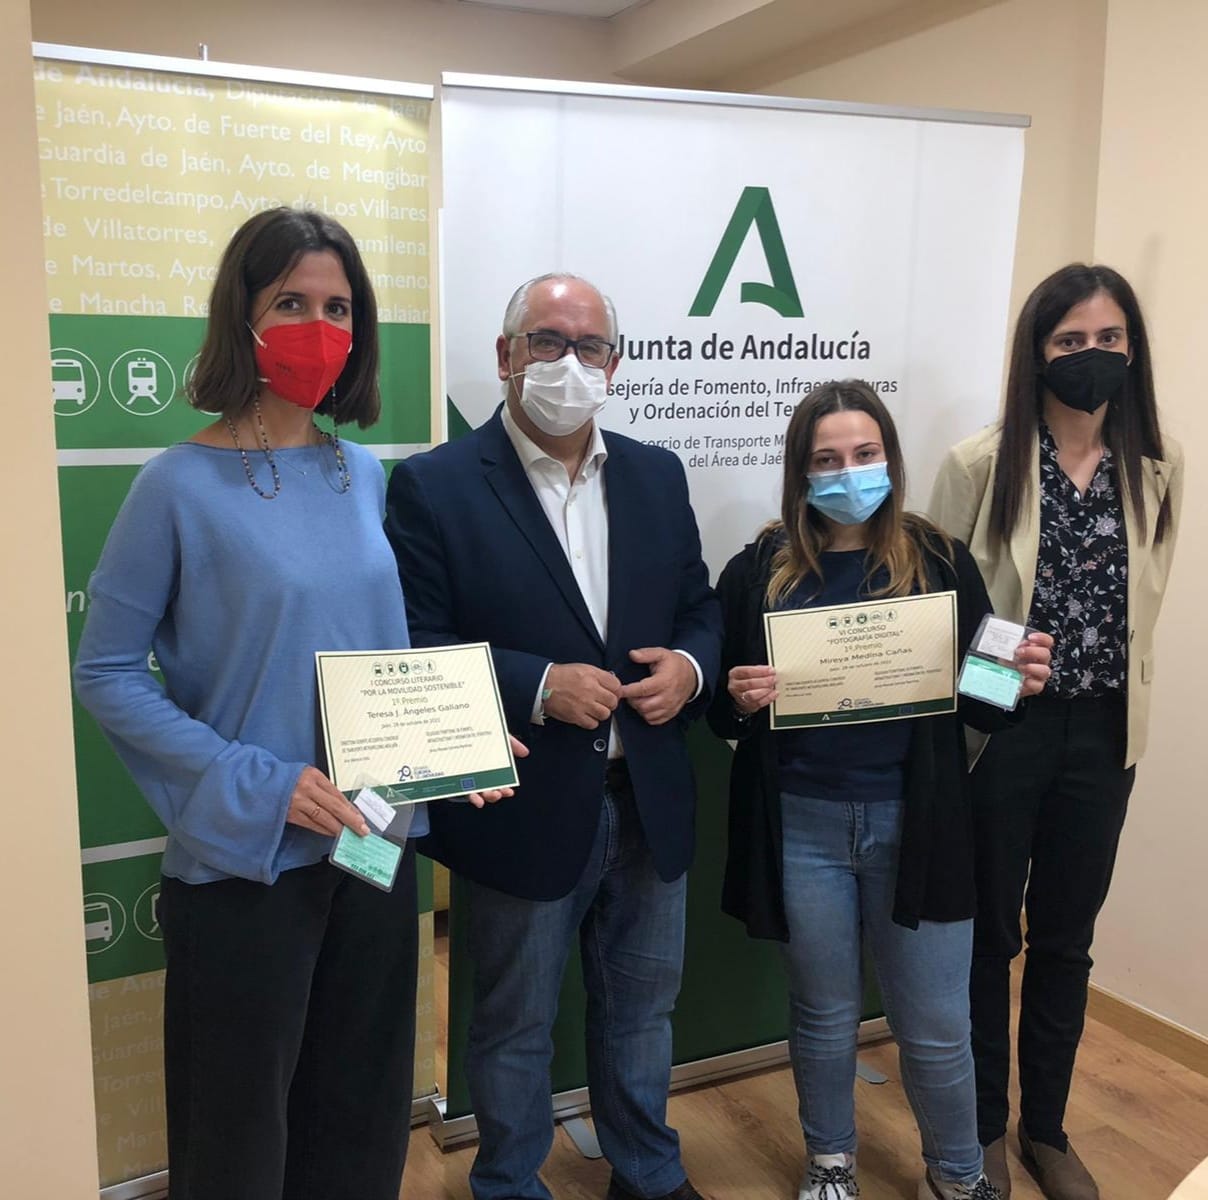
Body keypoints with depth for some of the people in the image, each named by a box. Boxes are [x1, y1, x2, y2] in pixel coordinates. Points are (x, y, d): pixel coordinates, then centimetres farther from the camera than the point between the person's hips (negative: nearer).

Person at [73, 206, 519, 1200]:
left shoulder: (365, 476, 4)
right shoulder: (181, 486, -10)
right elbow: (107, 675, -10)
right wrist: (261, 785, -19)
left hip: (375, 845, 5)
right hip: (246, 856, -4)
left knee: (363, 1110, 19)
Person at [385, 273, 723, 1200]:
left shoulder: (657, 476, 4)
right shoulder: (435, 487, -10)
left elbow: (700, 609, 10)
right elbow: (414, 651, -13)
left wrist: (691, 665, -11)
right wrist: (536, 686, -25)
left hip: (651, 801, 5)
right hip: (527, 808, -4)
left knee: (642, 1004, 23)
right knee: (515, 1026, 16)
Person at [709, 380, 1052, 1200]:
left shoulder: (941, 562, -2)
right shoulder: (759, 571, -3)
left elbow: (978, 700, 4)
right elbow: (722, 713, 3)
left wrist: (1020, 683, -17)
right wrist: (741, 700, -19)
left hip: (914, 822, 0)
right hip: (802, 823, 0)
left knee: (936, 1025, 11)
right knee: (824, 1013, 17)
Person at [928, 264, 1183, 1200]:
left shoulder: (1159, 464, 0)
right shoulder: (980, 463, -11)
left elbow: (1145, 597, 10)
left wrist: (1115, 686, 8)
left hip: (1102, 731, 3)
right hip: (999, 728, -3)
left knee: (1066, 939, 16)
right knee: (987, 935, 10)